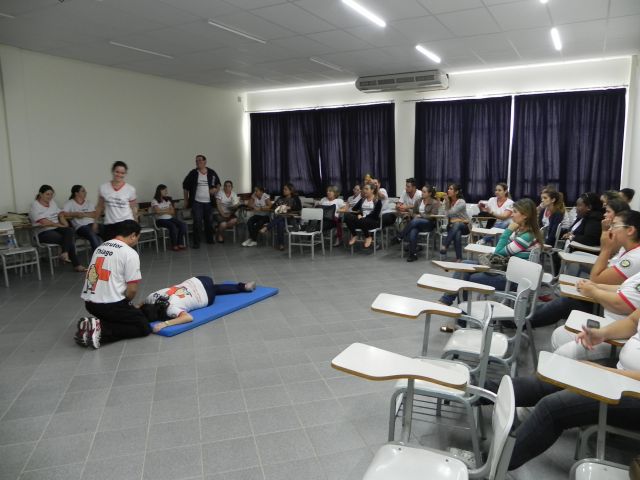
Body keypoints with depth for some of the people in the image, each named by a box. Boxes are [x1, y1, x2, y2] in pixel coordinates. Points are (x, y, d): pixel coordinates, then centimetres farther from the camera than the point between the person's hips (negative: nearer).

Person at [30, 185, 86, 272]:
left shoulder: (52, 202, 15)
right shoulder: (35, 206, -7)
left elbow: (60, 214, 11)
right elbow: (44, 222, -17)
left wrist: (65, 224, -9)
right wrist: (60, 225, -15)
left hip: (56, 229, 6)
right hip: (44, 233, -6)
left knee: (69, 230, -30)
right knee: (69, 239, -28)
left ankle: (65, 254, -32)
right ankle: (76, 265, -21)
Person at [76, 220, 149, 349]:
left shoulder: (100, 247, 13)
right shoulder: (130, 253, -10)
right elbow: (132, 289, -13)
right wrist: (125, 303, 9)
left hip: (89, 302, 8)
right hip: (110, 304, -8)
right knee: (144, 327, 5)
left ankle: (92, 325, 6)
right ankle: (101, 331, -10)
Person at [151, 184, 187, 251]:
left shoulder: (168, 200, 18)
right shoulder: (154, 201, -1)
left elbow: (173, 212, 9)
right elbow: (158, 211, -15)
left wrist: (163, 211, -6)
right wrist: (168, 210, -2)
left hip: (170, 218, 6)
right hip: (161, 220, -6)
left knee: (183, 224, -21)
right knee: (173, 226, -34)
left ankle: (180, 243, -17)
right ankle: (174, 245, -22)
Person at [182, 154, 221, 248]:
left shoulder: (212, 173, 3)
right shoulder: (193, 173, -1)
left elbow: (218, 183, 15)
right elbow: (185, 186, 5)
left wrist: (216, 189, -7)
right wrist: (186, 200, 3)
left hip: (209, 202, 2)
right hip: (196, 202, -2)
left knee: (208, 221, 14)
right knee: (197, 222, -8)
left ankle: (209, 239, 30)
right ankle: (196, 242, -1)